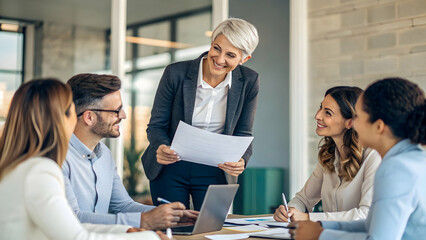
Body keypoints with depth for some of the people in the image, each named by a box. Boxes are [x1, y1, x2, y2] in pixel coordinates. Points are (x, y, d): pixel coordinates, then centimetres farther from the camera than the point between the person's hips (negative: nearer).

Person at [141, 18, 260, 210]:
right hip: (170, 169, -1)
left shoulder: (248, 82, -9)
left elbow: (242, 134, 0)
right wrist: (162, 148, -28)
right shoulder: (176, 73, -14)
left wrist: (241, 160, -21)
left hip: (214, 173, 1)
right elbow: (156, 125, -6)